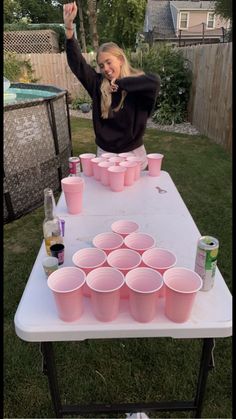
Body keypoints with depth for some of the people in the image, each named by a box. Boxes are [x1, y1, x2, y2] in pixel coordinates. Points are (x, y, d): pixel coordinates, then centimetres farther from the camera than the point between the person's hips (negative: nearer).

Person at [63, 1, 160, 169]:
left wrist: (120, 83, -25)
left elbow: (155, 81, -34)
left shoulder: (137, 84, -12)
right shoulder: (98, 84, -2)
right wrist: (69, 26, -23)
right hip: (105, 153, 3)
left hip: (133, 154, -2)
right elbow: (77, 62, -10)